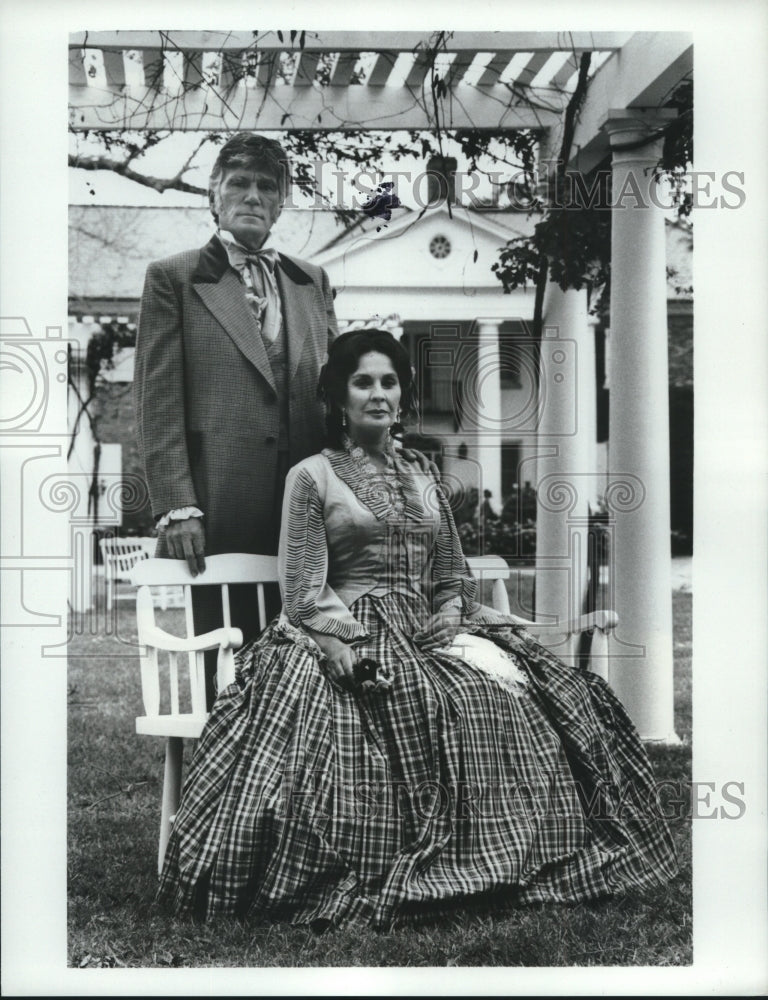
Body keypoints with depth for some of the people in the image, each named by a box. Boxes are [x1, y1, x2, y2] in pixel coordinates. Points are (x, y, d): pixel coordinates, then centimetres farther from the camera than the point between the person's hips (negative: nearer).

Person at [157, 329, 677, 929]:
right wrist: (341, 644, -18)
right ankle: (375, 890, -20)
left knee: (507, 696, -21)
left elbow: (453, 578, 17)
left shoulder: (424, 484, 21)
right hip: (347, 638, -5)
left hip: (428, 638, 5)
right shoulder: (312, 477, 6)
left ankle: (501, 863, -13)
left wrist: (445, 628, -4)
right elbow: (303, 589, -2)